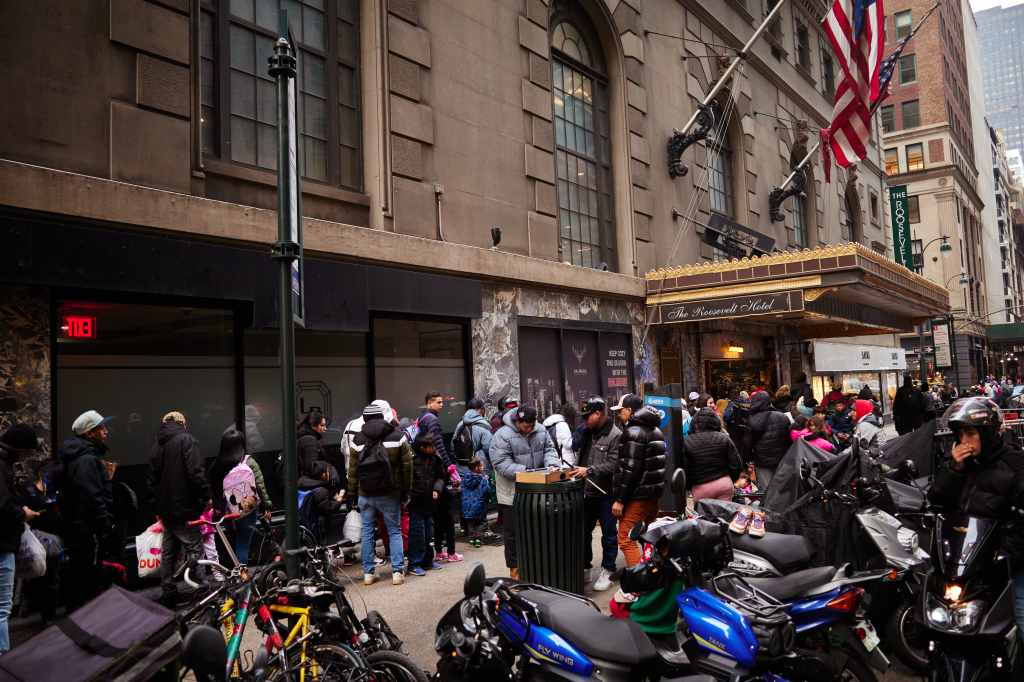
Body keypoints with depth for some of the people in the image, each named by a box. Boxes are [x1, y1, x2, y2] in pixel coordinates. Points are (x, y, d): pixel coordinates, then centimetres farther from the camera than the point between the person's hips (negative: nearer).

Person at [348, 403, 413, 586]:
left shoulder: (358, 439, 1)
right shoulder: (397, 435, -1)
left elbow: (352, 470, 1)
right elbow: (407, 466, -2)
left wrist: (352, 494, 8)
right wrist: (406, 491, 5)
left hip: (365, 494, 1)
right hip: (390, 493, -1)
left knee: (367, 532, 11)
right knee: (395, 531, 8)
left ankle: (368, 573, 13)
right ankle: (397, 571, 2)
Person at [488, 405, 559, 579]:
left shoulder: (540, 430, -1)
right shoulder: (503, 436, -19)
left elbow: (549, 449, 6)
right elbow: (501, 463, -23)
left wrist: (551, 464, -15)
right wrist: (524, 472, -29)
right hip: (513, 492, -5)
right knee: (513, 532, 4)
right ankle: (515, 568, 16)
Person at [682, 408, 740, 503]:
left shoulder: (686, 442, -8)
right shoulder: (724, 438, -2)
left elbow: (684, 470, -6)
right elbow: (737, 465, -1)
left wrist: (690, 484, 11)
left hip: (701, 488, -2)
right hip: (724, 484, 3)